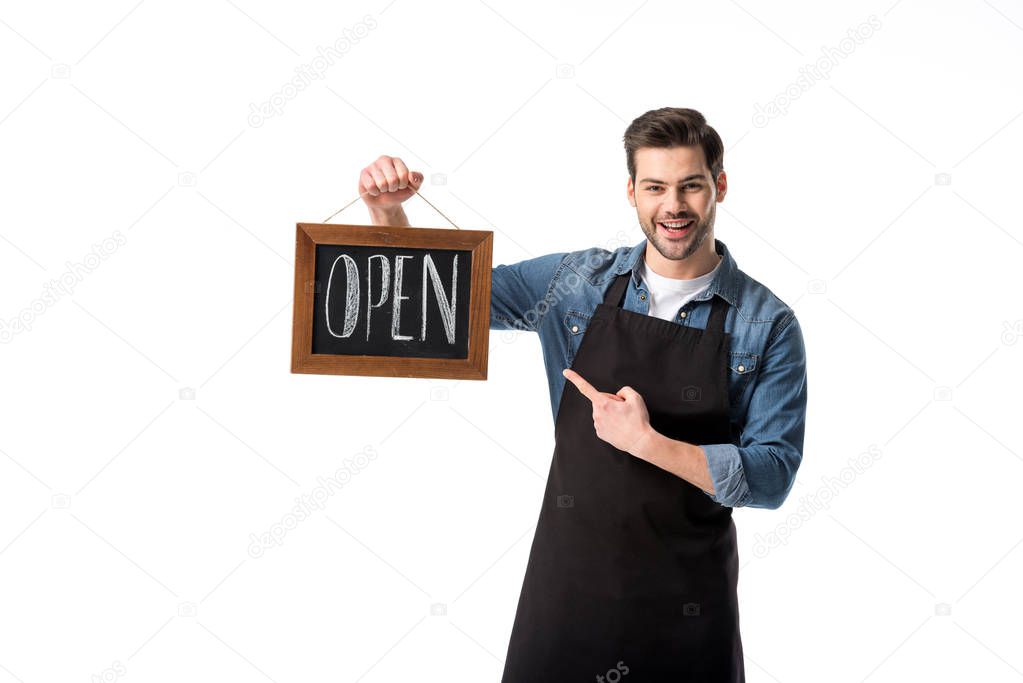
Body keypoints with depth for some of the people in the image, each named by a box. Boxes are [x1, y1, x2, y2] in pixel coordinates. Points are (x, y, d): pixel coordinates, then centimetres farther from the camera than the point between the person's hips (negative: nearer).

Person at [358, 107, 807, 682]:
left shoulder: (769, 325, -7)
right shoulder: (579, 283, -1)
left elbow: (772, 476, -11)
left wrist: (647, 442, -21)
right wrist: (387, 209, -12)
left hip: (686, 602, -1)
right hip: (567, 585, 2)